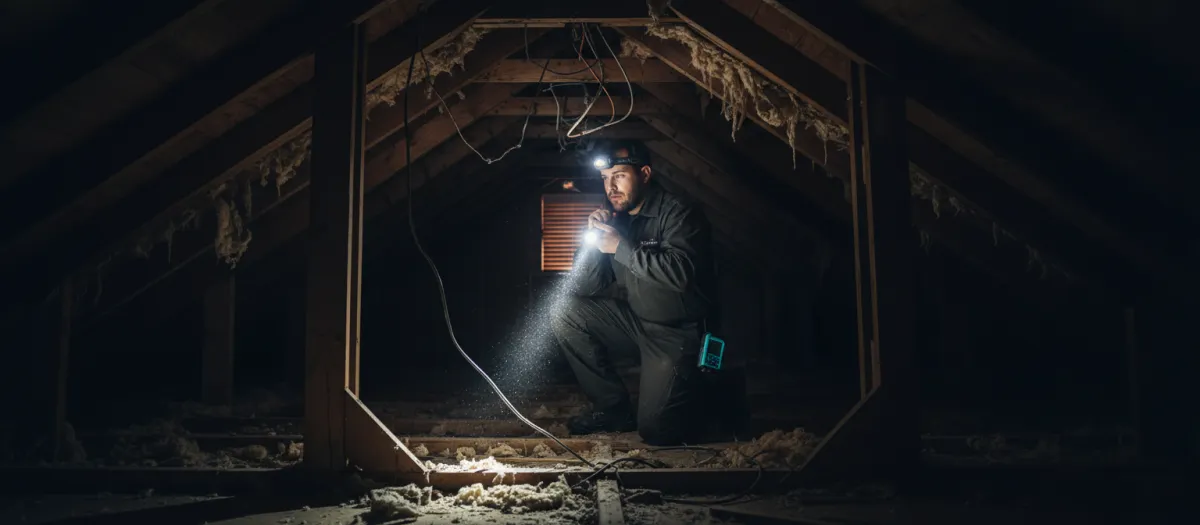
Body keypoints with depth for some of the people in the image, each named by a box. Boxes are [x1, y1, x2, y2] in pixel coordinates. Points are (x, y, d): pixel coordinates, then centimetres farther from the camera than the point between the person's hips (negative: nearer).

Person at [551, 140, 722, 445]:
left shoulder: (677, 214, -17)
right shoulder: (615, 218, 2)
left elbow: (680, 272, -36)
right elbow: (586, 288, 2)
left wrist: (621, 247, -29)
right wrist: (594, 239, -14)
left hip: (677, 331, -7)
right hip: (635, 317, 7)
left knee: (655, 430, -16)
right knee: (566, 317, -7)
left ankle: (692, 388, 19)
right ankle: (614, 409, 3)